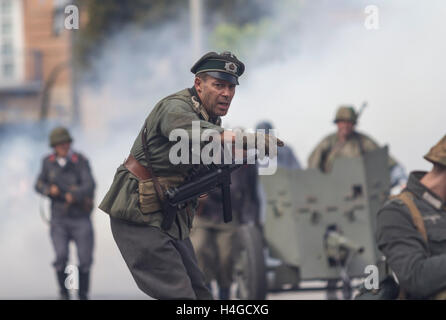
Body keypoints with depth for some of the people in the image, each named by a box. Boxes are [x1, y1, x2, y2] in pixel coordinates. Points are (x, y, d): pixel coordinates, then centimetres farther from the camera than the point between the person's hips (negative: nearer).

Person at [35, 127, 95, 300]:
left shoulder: (80, 161, -8)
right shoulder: (48, 162, 2)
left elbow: (89, 186, -19)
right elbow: (39, 185, 11)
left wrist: (75, 195, -38)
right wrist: (49, 189, -11)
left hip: (81, 218, -1)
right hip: (59, 219, 1)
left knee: (85, 260, -2)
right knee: (61, 257, -16)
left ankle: (83, 294, 20)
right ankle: (63, 291, 7)